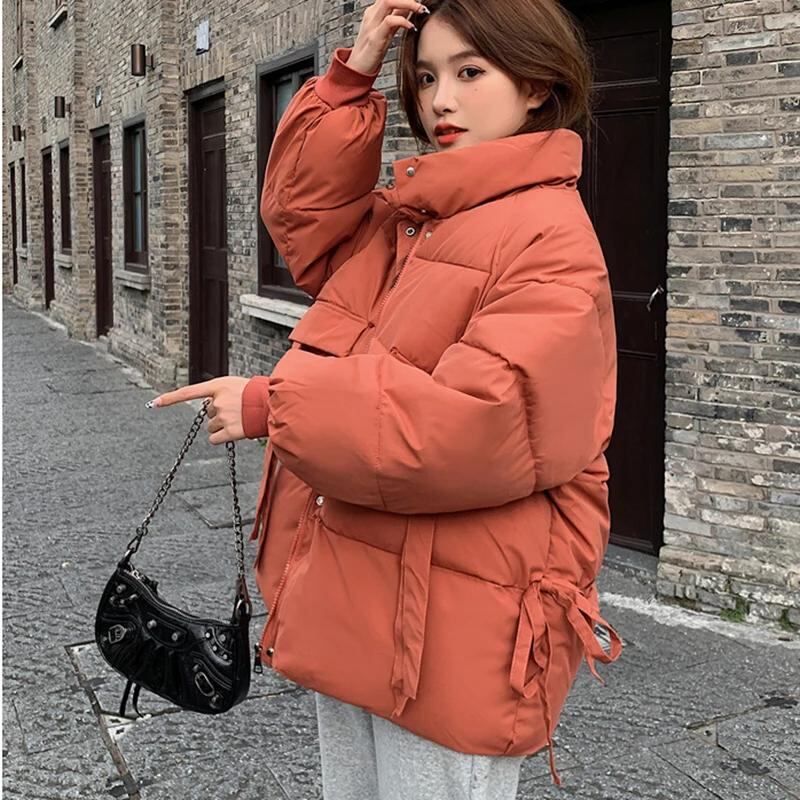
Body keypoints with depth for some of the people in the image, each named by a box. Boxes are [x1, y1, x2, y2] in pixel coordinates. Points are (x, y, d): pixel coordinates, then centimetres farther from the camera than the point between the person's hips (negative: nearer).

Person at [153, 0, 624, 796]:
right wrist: (351, 79, 2)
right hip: (348, 598, 8)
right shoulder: (406, 218, 11)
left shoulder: (551, 240, -16)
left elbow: (481, 424, -26)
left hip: (449, 629, -8)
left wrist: (274, 405, -23)